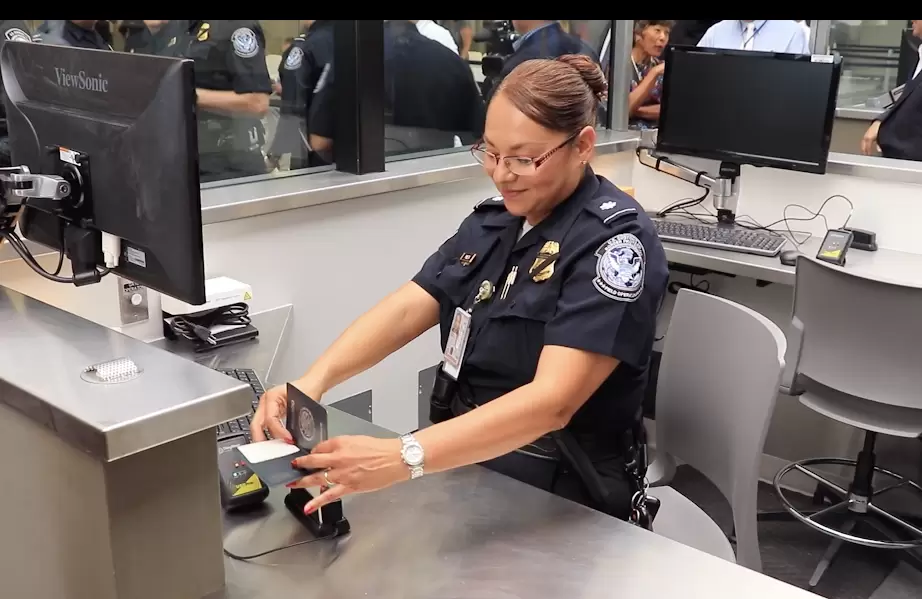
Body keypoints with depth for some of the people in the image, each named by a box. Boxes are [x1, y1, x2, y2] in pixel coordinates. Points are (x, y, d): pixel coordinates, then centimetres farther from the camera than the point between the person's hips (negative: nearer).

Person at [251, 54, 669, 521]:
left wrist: (401, 459, -38)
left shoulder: (615, 239, -17)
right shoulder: (491, 221, 6)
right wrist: (313, 380, -24)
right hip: (464, 471, 6)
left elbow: (552, 400, -28)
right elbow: (403, 310, -5)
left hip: (558, 503, -6)